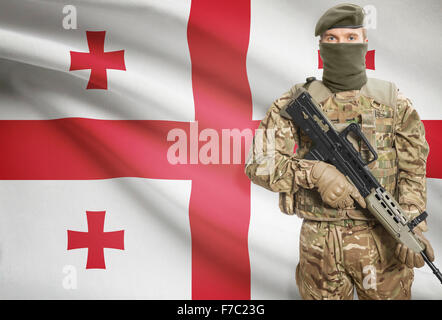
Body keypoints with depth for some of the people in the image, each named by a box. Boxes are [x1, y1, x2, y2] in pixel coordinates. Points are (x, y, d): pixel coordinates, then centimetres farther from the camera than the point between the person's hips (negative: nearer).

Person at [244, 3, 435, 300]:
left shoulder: (394, 102, 2)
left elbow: (413, 172, 1)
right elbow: (259, 163, -7)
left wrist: (413, 227, -14)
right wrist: (315, 172, -21)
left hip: (383, 241, 1)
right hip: (320, 244, 0)